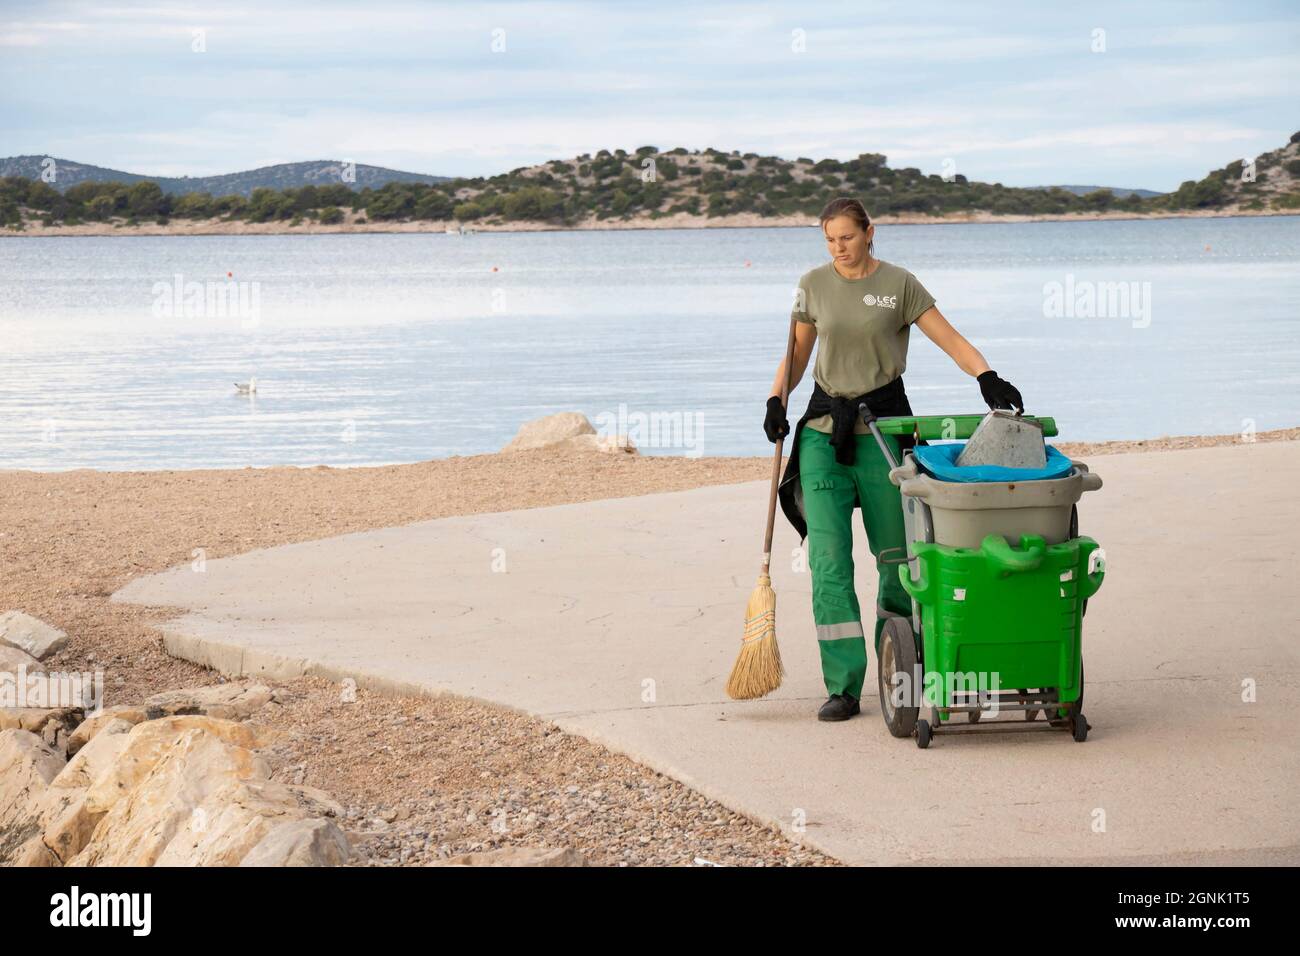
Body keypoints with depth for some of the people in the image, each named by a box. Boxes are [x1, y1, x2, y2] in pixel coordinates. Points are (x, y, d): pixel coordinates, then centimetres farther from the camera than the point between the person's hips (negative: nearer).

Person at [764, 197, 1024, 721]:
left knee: (895, 552, 5)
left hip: (882, 425, -2)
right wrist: (776, 400, -3)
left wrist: (987, 377, -25)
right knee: (828, 557, -8)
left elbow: (949, 339, -7)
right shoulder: (813, 285, 6)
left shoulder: (899, 284, -2)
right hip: (824, 428, 2)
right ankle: (843, 687, -6)